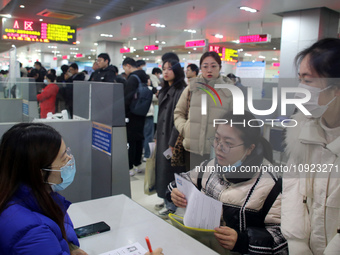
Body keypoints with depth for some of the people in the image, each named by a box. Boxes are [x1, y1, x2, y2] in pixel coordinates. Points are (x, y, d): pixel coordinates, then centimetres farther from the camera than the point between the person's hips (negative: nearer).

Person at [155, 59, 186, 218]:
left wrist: (172, 143, -19)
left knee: (170, 171, -2)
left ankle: (172, 205, 12)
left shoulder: (182, 91, -14)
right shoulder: (164, 91, 13)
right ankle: (167, 201, 25)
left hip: (173, 138, -8)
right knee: (163, 168, 12)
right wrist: (157, 137, 14)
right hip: (163, 136, 8)